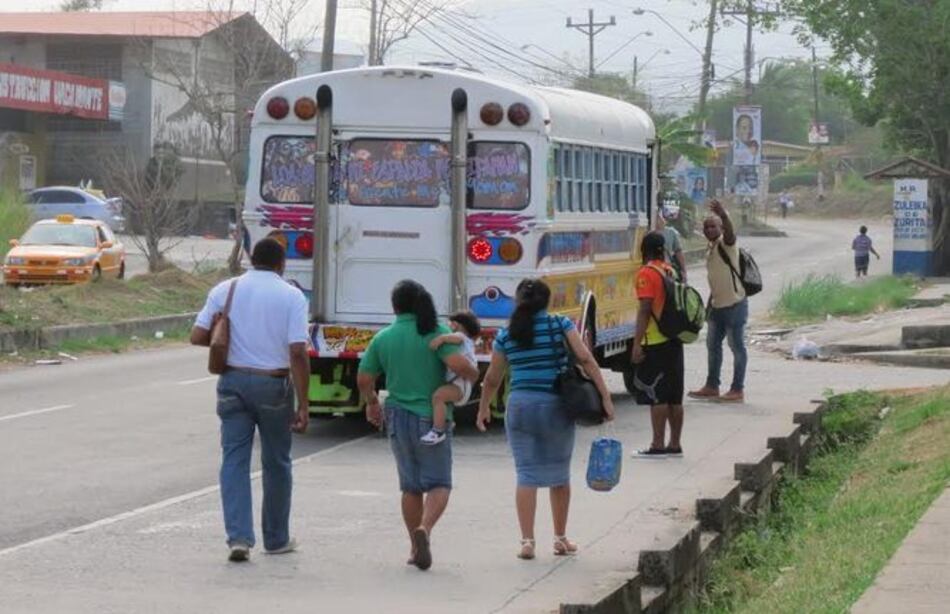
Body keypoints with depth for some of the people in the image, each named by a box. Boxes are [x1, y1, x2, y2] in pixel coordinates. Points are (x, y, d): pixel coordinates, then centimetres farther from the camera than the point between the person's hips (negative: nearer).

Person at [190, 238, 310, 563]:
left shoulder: (225, 290, 3)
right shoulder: (291, 296, -5)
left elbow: (197, 336, -1)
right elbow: (298, 353, -13)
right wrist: (303, 405, -11)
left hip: (233, 381, 1)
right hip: (273, 385, -1)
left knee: (234, 459, 3)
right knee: (276, 463, 12)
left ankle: (239, 537, -11)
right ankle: (276, 539, 23)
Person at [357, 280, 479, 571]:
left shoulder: (383, 338, 1)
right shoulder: (436, 332, -10)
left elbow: (363, 379, 7)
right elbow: (458, 364, -23)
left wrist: (372, 403, 26)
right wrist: (473, 375, 0)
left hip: (398, 417, 3)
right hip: (432, 417, -3)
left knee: (410, 486, 15)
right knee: (438, 483, 3)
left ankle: (415, 547, 17)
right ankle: (424, 528, -24)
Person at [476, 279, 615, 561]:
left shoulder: (506, 335, 4)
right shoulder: (560, 325, -1)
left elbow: (492, 379, 12)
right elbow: (586, 360, -10)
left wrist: (483, 409, 27)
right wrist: (605, 397, -8)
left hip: (520, 407, 1)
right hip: (556, 407, -1)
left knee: (526, 474, 3)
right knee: (559, 474, 13)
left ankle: (527, 541, -4)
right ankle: (560, 539, 22)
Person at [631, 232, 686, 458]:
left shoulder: (647, 273, -12)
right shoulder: (671, 272, 12)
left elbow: (645, 309, -18)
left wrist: (637, 343, -18)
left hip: (655, 343, -8)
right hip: (674, 341, 8)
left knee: (656, 396, -5)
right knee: (674, 396, 10)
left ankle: (658, 445, -5)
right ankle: (675, 444, 14)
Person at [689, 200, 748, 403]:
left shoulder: (726, 243, -11)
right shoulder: (710, 250, 14)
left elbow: (730, 230, -35)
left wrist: (723, 214, -54)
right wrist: (710, 302, 22)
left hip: (734, 304, -9)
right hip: (718, 305, 9)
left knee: (737, 347, -2)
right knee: (712, 344, 16)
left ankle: (738, 390, 3)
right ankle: (712, 386, 27)